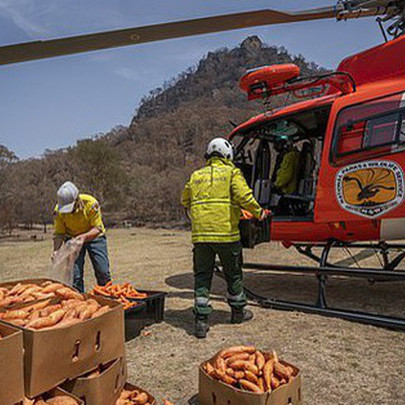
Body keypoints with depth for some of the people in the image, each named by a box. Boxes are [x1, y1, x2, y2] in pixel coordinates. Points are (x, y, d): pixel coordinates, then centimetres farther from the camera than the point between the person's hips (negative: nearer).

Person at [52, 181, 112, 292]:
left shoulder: (91, 203, -30)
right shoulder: (59, 211, -21)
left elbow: (97, 228, -24)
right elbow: (58, 234, -13)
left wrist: (84, 236, -43)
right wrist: (56, 250, -30)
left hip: (94, 237, -1)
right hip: (73, 239, 2)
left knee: (103, 272, -5)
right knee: (75, 274, -6)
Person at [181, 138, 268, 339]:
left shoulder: (196, 176, 15)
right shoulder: (231, 172, 2)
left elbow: (185, 201, 22)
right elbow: (244, 196, -11)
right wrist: (259, 212, 3)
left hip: (200, 234, 3)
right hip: (225, 232, -3)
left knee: (202, 276, 8)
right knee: (233, 274, 15)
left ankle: (201, 320, 5)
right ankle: (238, 312, 31)